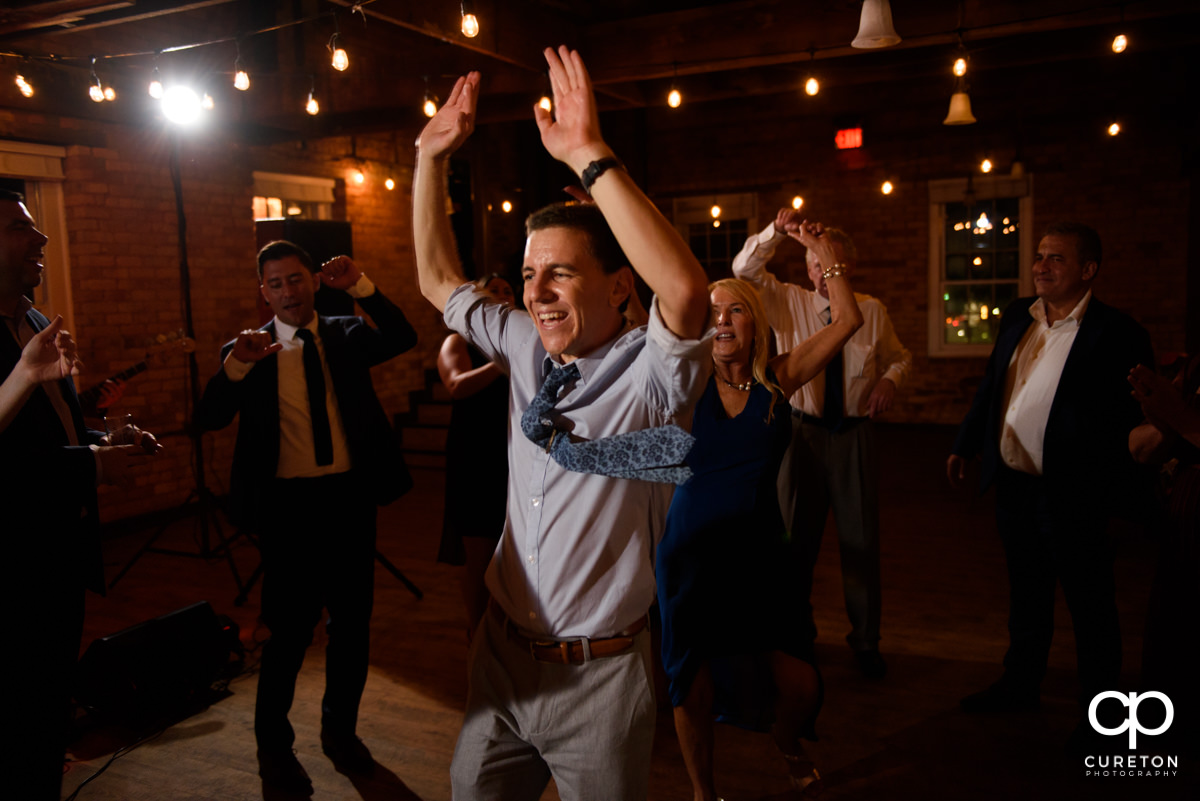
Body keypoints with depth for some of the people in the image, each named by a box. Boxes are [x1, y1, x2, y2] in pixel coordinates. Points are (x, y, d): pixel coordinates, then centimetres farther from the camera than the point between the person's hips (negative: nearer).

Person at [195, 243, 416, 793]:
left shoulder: (345, 336, 7)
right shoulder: (248, 351, 3)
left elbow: (403, 339, -11)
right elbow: (208, 419, -10)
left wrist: (360, 286, -20)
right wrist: (236, 364, -25)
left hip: (350, 499, 2)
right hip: (289, 505, -2)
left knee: (353, 622, 13)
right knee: (289, 629, 4)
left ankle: (340, 729, 34)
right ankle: (273, 744, 26)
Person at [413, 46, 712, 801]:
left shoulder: (649, 371, -18)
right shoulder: (527, 348, 0)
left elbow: (687, 290, -40)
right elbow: (440, 280, 13)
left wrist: (592, 158, -39)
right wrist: (431, 159, 7)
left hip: (600, 678, -5)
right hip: (502, 655, 5)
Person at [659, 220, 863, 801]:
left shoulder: (779, 379, -1)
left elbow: (847, 320, -4)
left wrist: (823, 251, -5)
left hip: (761, 548, 1)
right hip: (693, 551, -1)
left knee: (799, 682, 2)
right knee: (694, 688, 8)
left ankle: (787, 744, 41)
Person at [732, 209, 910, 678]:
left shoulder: (873, 311, 5)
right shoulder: (788, 302, 1)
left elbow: (900, 356, 18)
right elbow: (744, 269, -10)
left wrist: (890, 378, -4)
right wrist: (776, 232, -24)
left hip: (855, 434, 1)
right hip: (802, 432, 0)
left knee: (861, 539, 7)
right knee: (796, 537, 9)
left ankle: (866, 640, 24)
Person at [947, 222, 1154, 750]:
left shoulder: (1116, 333, -13)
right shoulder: (1018, 317, 7)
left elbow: (1137, 418, -13)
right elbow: (990, 386, 17)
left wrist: (1118, 495, -20)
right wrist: (964, 444, 20)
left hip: (1072, 494, -6)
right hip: (1014, 485, 6)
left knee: (1091, 607, 9)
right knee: (1026, 596, 21)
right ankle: (1020, 686, 38)